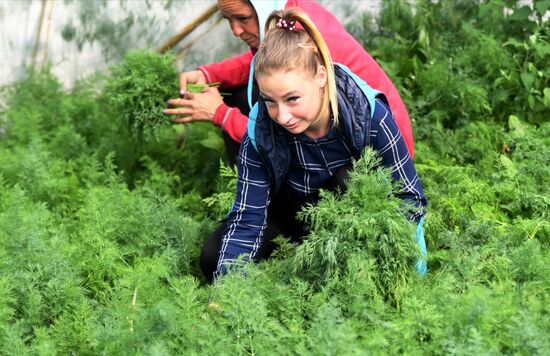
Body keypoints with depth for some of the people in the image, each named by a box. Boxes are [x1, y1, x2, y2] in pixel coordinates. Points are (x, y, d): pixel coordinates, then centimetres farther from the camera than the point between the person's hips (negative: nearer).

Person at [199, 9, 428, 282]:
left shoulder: (369, 115, -32)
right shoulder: (260, 132, -26)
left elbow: (411, 198, -24)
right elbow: (247, 219, -24)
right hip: (296, 213, 2)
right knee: (213, 258, -16)